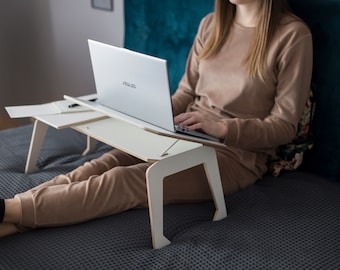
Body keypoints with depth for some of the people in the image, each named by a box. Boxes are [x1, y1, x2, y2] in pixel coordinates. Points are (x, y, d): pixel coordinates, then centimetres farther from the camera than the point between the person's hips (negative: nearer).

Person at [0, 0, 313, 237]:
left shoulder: (293, 35, -11)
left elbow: (285, 126, -11)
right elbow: (185, 93, 13)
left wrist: (222, 127, -26)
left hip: (237, 152, -6)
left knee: (122, 181, -28)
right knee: (98, 167, -20)